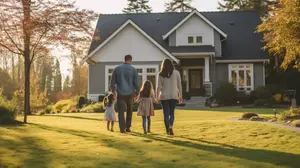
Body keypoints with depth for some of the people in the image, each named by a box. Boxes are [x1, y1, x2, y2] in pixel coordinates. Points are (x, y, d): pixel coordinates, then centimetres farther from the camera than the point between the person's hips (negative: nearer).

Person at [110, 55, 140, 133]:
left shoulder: (117, 69, 1)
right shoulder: (133, 70, -5)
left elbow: (112, 82, 5)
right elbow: (136, 83, -5)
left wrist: (113, 91, 22)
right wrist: (137, 92, 10)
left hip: (120, 94, 0)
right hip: (130, 93, 0)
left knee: (121, 112, 2)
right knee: (129, 111, 18)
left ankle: (122, 128, -10)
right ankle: (127, 127, 19)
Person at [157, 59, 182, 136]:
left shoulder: (161, 74, 0)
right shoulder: (176, 73, 2)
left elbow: (159, 87, -2)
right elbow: (179, 85, 3)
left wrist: (157, 97, 6)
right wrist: (180, 96, 11)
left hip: (164, 96, -1)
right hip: (174, 95, 1)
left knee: (166, 114, 6)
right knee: (172, 113, 10)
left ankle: (168, 130, 4)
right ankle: (171, 126, -14)